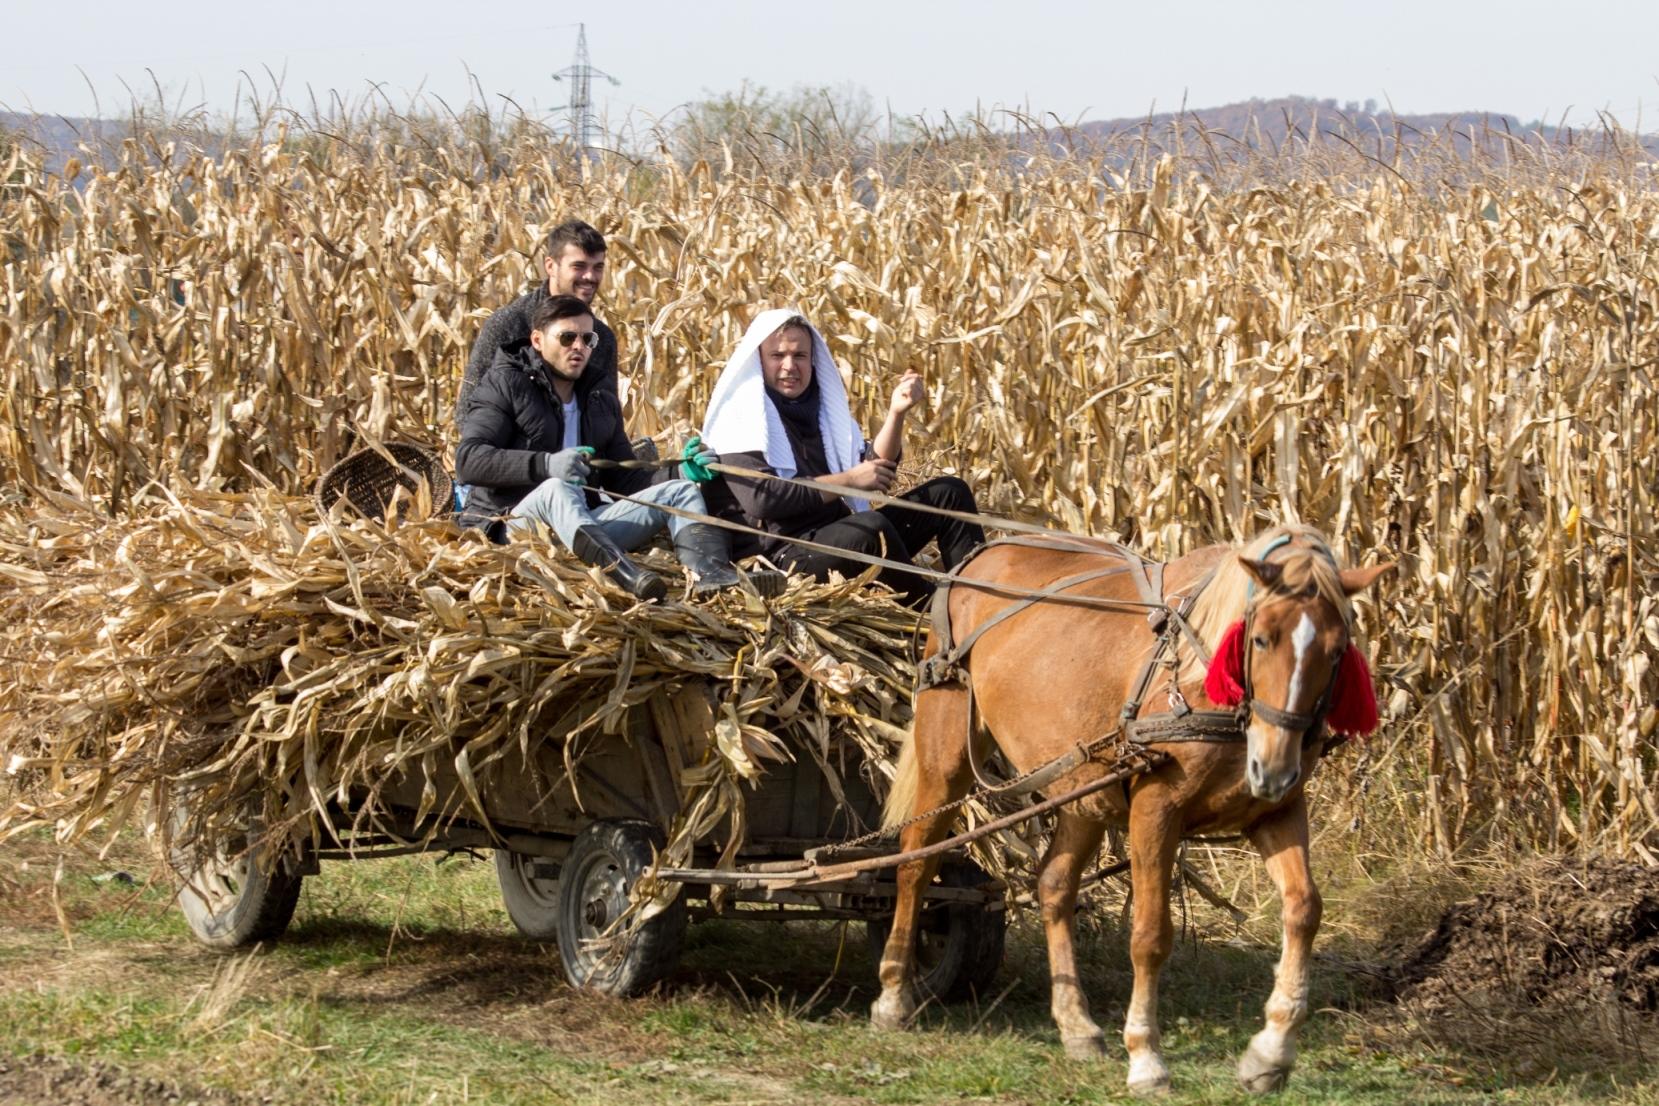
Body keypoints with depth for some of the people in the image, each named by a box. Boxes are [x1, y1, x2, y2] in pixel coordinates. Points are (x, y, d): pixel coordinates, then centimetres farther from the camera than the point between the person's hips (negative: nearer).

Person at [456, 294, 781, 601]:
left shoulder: (602, 401, 23)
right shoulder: (505, 385, 3)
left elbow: (626, 480, 20)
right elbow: (468, 460, -13)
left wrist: (679, 472, -1)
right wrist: (545, 465, -28)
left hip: (586, 527, 7)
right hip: (512, 521, -7)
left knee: (678, 492, -7)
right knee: (555, 490, -39)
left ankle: (711, 573, -42)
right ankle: (625, 573, -68)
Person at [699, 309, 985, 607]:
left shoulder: (819, 407, 16)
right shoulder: (739, 415, -5)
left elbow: (877, 469, 8)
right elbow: (761, 499, -20)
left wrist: (896, 413, -8)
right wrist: (846, 481, -14)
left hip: (839, 533, 8)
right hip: (781, 555, -8)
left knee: (948, 492, 3)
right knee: (871, 527, -36)